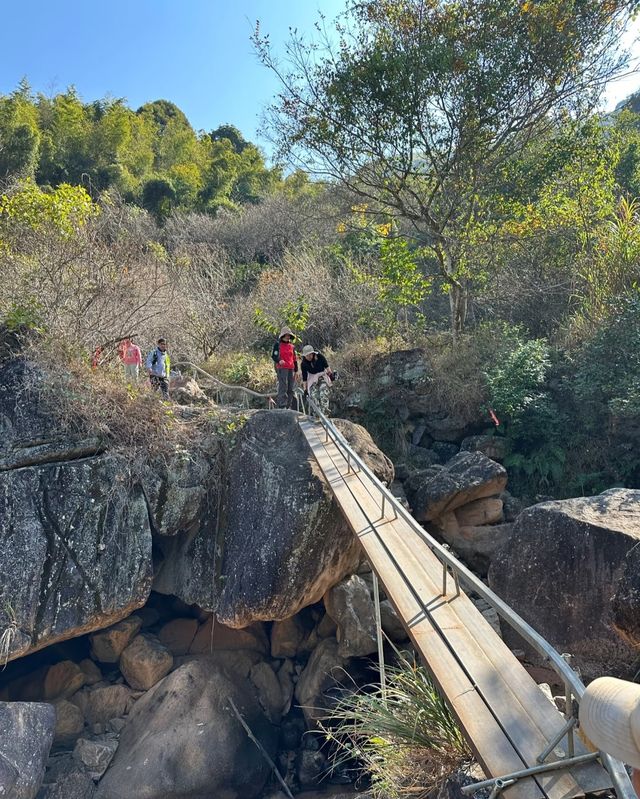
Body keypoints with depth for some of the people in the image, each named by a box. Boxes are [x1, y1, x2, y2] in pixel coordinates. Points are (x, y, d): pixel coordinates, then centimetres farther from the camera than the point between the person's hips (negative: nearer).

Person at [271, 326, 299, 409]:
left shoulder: (291, 346, 21)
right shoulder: (278, 344, 3)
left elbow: (295, 359, 25)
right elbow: (273, 355, -6)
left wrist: (296, 371, 20)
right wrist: (279, 360, -27)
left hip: (291, 369, 7)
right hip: (282, 368, -7)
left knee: (290, 389, 7)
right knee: (283, 387, -15)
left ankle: (289, 406, 14)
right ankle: (282, 405, -16)